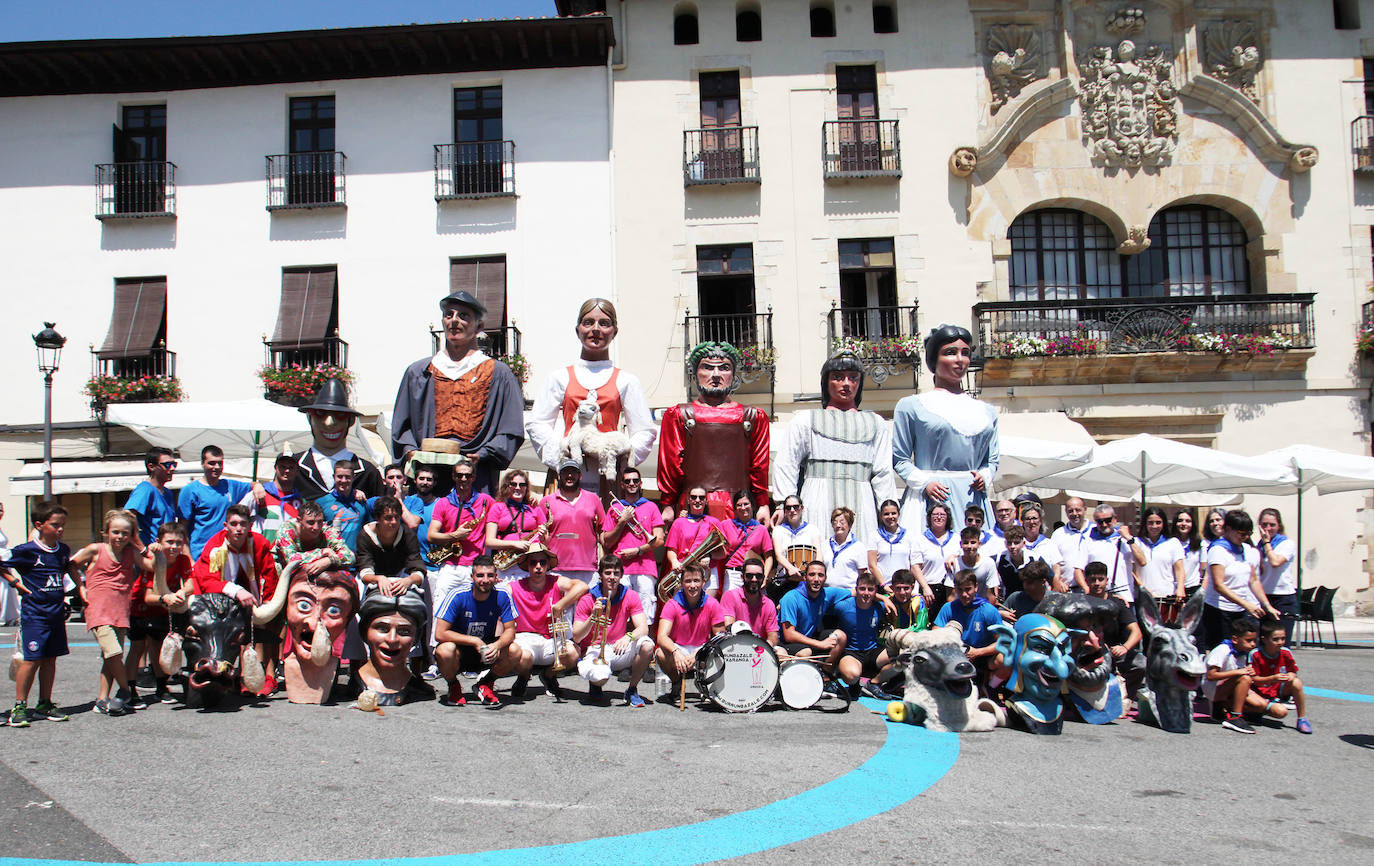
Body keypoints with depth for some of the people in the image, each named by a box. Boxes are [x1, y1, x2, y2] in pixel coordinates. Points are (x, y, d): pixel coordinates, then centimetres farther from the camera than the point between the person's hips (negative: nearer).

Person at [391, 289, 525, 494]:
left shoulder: (498, 374, 11)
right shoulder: (417, 373, 20)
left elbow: (510, 430, 5)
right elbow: (402, 425, 20)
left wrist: (481, 455, -10)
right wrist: (410, 451, 1)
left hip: (476, 473, -2)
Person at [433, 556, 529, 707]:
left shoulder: (502, 596, -13)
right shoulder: (458, 597, -20)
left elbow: (510, 631, -10)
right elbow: (440, 634, -23)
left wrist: (497, 645, -33)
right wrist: (475, 641, -27)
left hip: (486, 652, 2)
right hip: (459, 651, -2)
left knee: (515, 651, -26)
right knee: (445, 649, -35)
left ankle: (485, 683, 3)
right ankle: (453, 687, -1)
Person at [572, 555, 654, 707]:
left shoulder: (630, 596, -1)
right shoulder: (587, 600, -6)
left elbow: (643, 628, -12)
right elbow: (576, 637, -10)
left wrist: (628, 637, -34)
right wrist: (592, 618, -26)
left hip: (619, 649, 3)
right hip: (594, 649, -2)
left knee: (647, 645, -28)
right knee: (601, 677, -36)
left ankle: (632, 690, -6)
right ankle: (594, 684, 6)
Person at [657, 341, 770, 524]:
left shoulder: (753, 416, 14)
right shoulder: (678, 415, 11)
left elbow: (760, 465, 14)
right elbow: (670, 464, 7)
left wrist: (763, 505, 9)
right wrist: (668, 506, 3)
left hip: (739, 509, 1)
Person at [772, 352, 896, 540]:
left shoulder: (876, 424, 18)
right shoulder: (805, 419, 14)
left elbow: (883, 474, 13)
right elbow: (784, 466, 7)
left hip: (861, 508, 1)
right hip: (818, 507, -1)